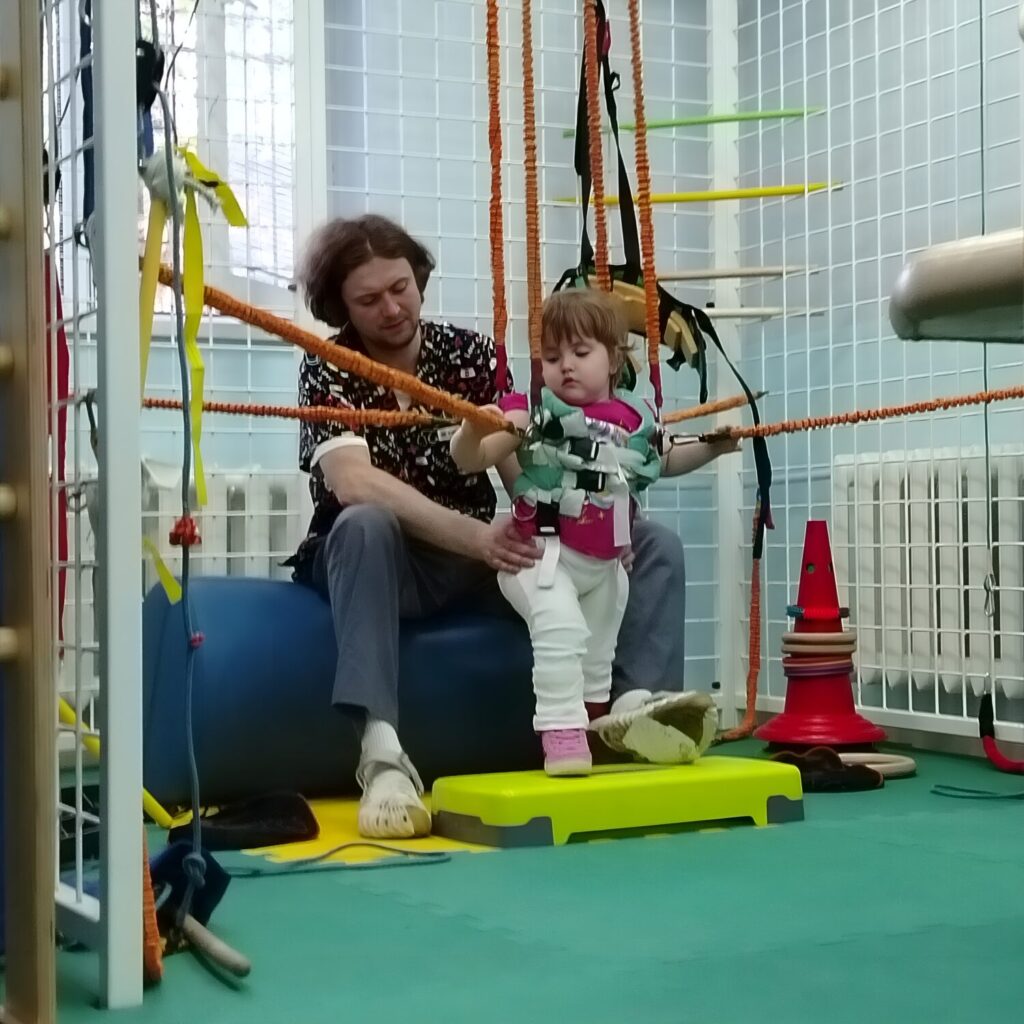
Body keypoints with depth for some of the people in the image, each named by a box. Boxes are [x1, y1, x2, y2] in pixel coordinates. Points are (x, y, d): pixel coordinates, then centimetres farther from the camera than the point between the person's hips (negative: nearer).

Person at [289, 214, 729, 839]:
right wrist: (475, 535, -40)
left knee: (654, 544, -9)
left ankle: (636, 701, -38)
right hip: (379, 562, -4)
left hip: (481, 556, 4)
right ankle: (382, 753, -48)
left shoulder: (472, 353, 2)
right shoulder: (327, 372, -9)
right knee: (365, 524, -39)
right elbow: (353, 482, -27)